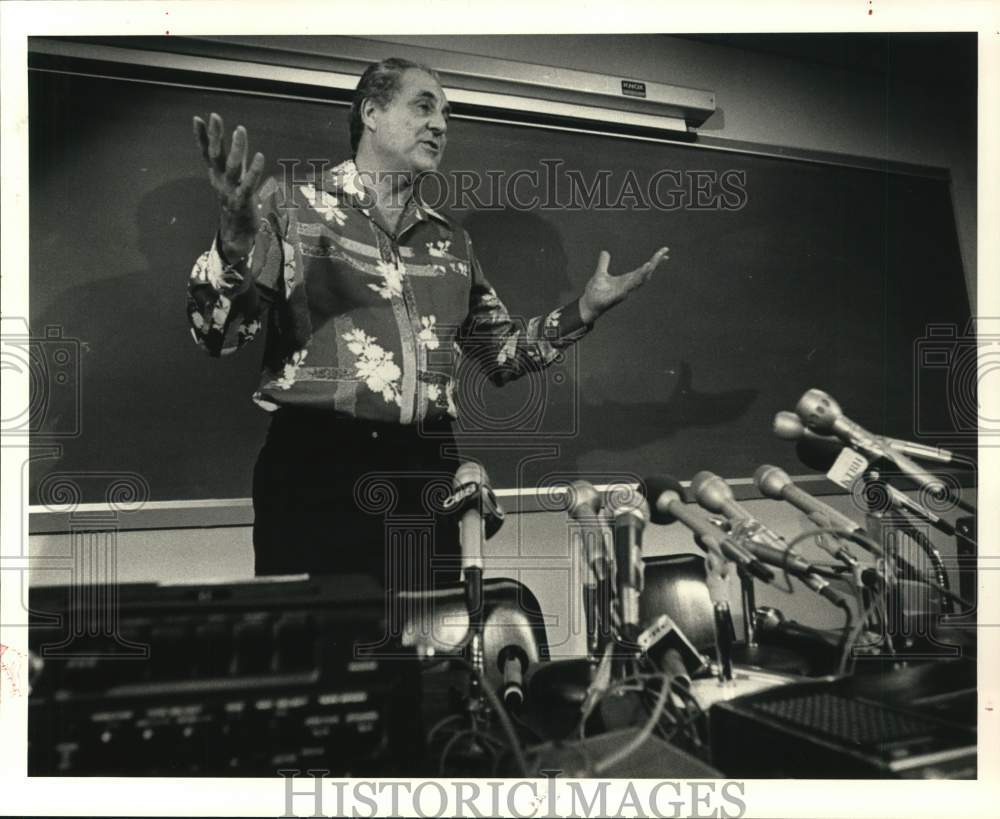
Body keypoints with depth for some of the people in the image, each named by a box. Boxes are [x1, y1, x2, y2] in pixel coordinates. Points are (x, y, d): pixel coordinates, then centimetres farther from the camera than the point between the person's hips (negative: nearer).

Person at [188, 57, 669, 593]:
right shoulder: (291, 205, 3)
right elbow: (216, 334, -5)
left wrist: (584, 311, 7)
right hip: (315, 466, -4)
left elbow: (499, 353, 21)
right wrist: (235, 244, -25)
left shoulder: (451, 242, 16)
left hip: (426, 470, 4)